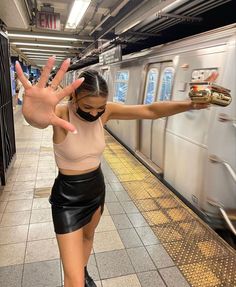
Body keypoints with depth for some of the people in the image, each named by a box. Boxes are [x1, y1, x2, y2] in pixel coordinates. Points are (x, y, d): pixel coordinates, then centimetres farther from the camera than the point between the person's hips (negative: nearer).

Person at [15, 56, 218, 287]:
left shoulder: (105, 111, -12)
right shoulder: (61, 113, -24)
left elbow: (150, 111, -20)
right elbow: (40, 119, -49)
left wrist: (191, 104, -33)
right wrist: (34, 116, -73)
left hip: (96, 188, 5)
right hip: (67, 196, -5)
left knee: (88, 236, 32)